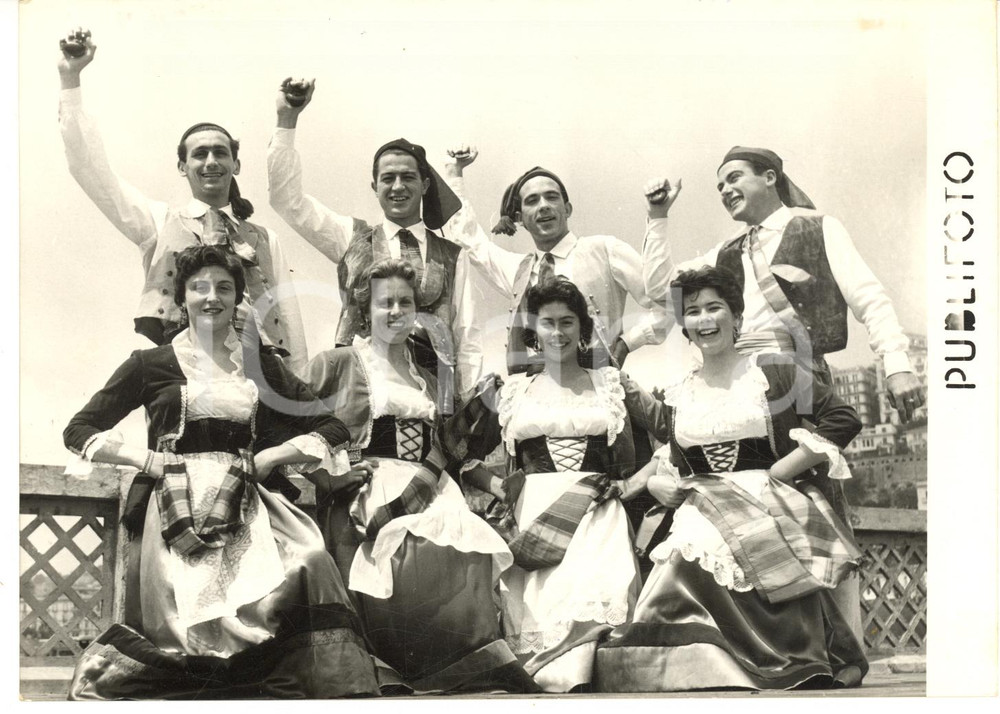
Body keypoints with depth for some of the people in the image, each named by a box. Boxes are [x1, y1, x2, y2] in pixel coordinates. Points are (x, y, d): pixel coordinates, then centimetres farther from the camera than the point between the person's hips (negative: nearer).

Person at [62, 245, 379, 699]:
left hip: (250, 500, 1)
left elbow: (334, 429, 16)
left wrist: (272, 456, 1)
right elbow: (79, 430, 16)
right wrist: (145, 459, 1)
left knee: (307, 560, -30)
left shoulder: (262, 365, 20)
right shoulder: (152, 364, 16)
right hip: (178, 504, -1)